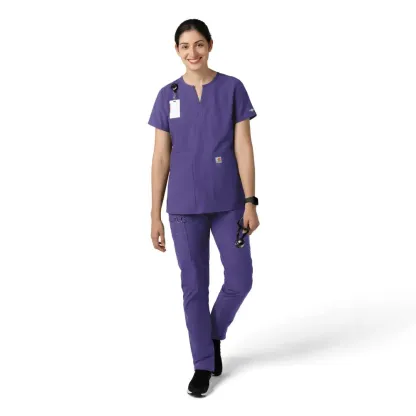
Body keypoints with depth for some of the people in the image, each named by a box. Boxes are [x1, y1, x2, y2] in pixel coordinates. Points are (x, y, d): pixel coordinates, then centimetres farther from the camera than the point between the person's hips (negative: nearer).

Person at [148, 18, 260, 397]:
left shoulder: (233, 88, -1)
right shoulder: (168, 95, 2)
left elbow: (243, 148, -3)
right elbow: (161, 158, 3)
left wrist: (250, 202, -9)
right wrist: (155, 215, 1)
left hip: (228, 202, 0)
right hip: (184, 206, 1)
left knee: (240, 281, 2)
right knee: (194, 286, 6)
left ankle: (215, 333, 33)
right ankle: (203, 364, 22)